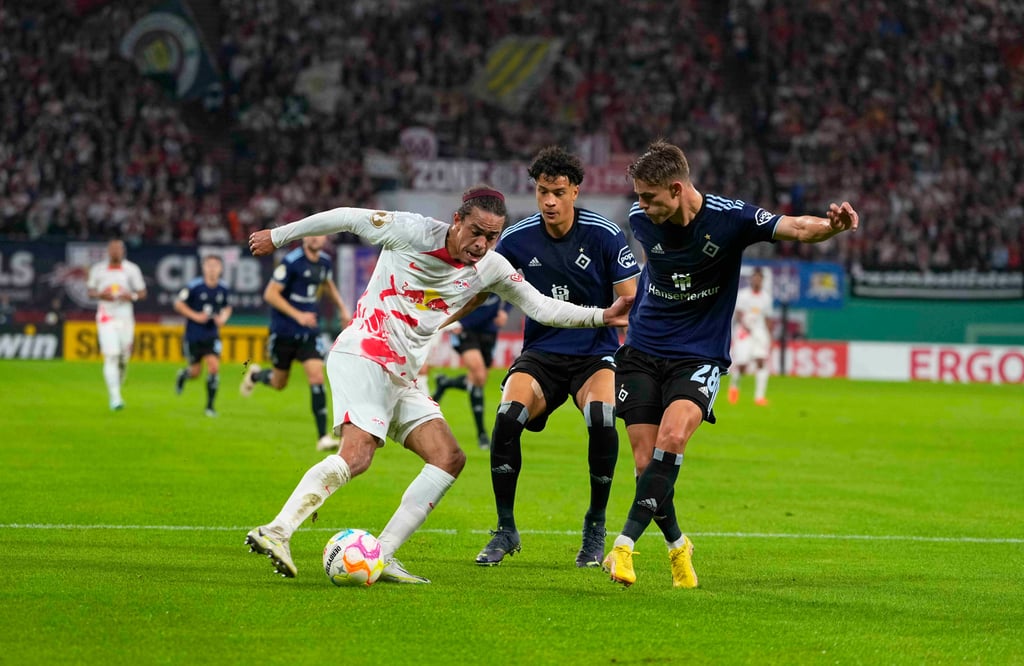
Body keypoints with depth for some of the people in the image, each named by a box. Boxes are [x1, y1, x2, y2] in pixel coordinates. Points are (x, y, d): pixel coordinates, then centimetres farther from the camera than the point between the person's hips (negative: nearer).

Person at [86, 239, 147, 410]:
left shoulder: (132, 269, 2)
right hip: (106, 319, -2)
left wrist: (132, 296, -15)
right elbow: (90, 291, 10)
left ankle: (118, 384, 35)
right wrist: (100, 295, -12)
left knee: (124, 358, 6)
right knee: (111, 357, -14)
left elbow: (142, 292, 7)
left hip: (125, 318, 2)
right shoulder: (98, 269, 2)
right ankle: (114, 397, -16)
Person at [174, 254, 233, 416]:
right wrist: (195, 316, -16)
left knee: (214, 367, -14)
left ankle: (210, 406, -3)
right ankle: (182, 375, 45)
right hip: (193, 335, -2)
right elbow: (178, 304, -6)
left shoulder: (224, 289, -2)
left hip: (212, 335, 2)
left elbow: (227, 308, 16)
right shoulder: (194, 286, -14)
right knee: (195, 371, 6)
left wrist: (223, 318, -5)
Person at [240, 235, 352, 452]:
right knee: (279, 383, 11)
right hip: (284, 331, -4)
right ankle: (255, 374, 47)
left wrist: (342, 308, 17)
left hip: (309, 332, 4)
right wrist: (298, 315, -25)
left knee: (317, 378, -13)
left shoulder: (324, 261, 2)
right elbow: (270, 294, -19)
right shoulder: (291, 261, -17)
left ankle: (323, 437, -13)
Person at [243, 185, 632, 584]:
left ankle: (381, 557, -5)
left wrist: (602, 316, -2)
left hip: (402, 378, 8)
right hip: (363, 354, -8)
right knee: (356, 455, -26)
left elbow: (542, 308, 10)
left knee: (449, 459, -3)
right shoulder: (412, 232, -10)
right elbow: (346, 218, 0)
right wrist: (279, 236, 9)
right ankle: (276, 532, -32)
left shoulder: (492, 269, 6)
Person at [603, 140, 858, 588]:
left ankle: (625, 543, -28)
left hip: (699, 357, -3)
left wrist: (832, 225, -47)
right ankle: (676, 545, 22)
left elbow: (795, 228, -27)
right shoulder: (642, 220, -4)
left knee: (671, 437, -28)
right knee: (646, 463, -4)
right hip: (642, 352, 3)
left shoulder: (728, 218, -15)